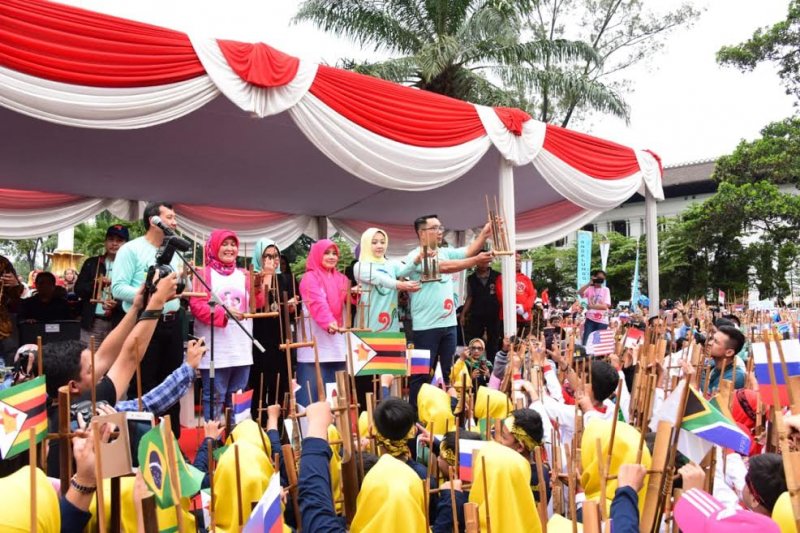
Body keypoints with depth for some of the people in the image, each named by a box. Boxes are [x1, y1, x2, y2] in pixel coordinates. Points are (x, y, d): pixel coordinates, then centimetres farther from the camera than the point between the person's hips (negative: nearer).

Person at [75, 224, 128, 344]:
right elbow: (78, 289, 8)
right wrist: (95, 283, -10)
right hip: (92, 322, 3)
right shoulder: (91, 263, 11)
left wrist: (117, 305, -19)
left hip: (118, 324, -3)